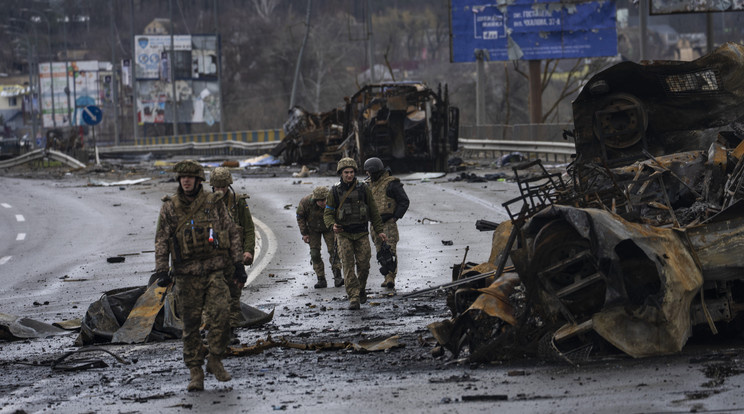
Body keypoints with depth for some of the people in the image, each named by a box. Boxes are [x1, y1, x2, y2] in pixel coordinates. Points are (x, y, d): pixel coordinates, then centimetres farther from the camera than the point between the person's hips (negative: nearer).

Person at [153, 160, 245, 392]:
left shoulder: (214, 203, 4)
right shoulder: (170, 208, 3)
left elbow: (232, 233, 10)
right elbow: (161, 241, 1)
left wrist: (238, 262, 6)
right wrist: (161, 270, -8)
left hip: (214, 271, 0)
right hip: (187, 274, 0)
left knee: (221, 316, -15)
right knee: (190, 324, 2)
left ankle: (215, 360, 4)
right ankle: (195, 373, 9)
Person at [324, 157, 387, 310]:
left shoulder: (363, 189, 1)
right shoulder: (335, 191, 0)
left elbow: (373, 211, 8)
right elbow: (328, 213, 2)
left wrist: (379, 231, 6)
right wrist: (332, 225, -19)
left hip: (361, 234, 1)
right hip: (344, 234, -1)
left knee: (363, 265, 0)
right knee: (348, 266, -10)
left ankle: (361, 290, 26)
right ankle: (353, 298, -11)